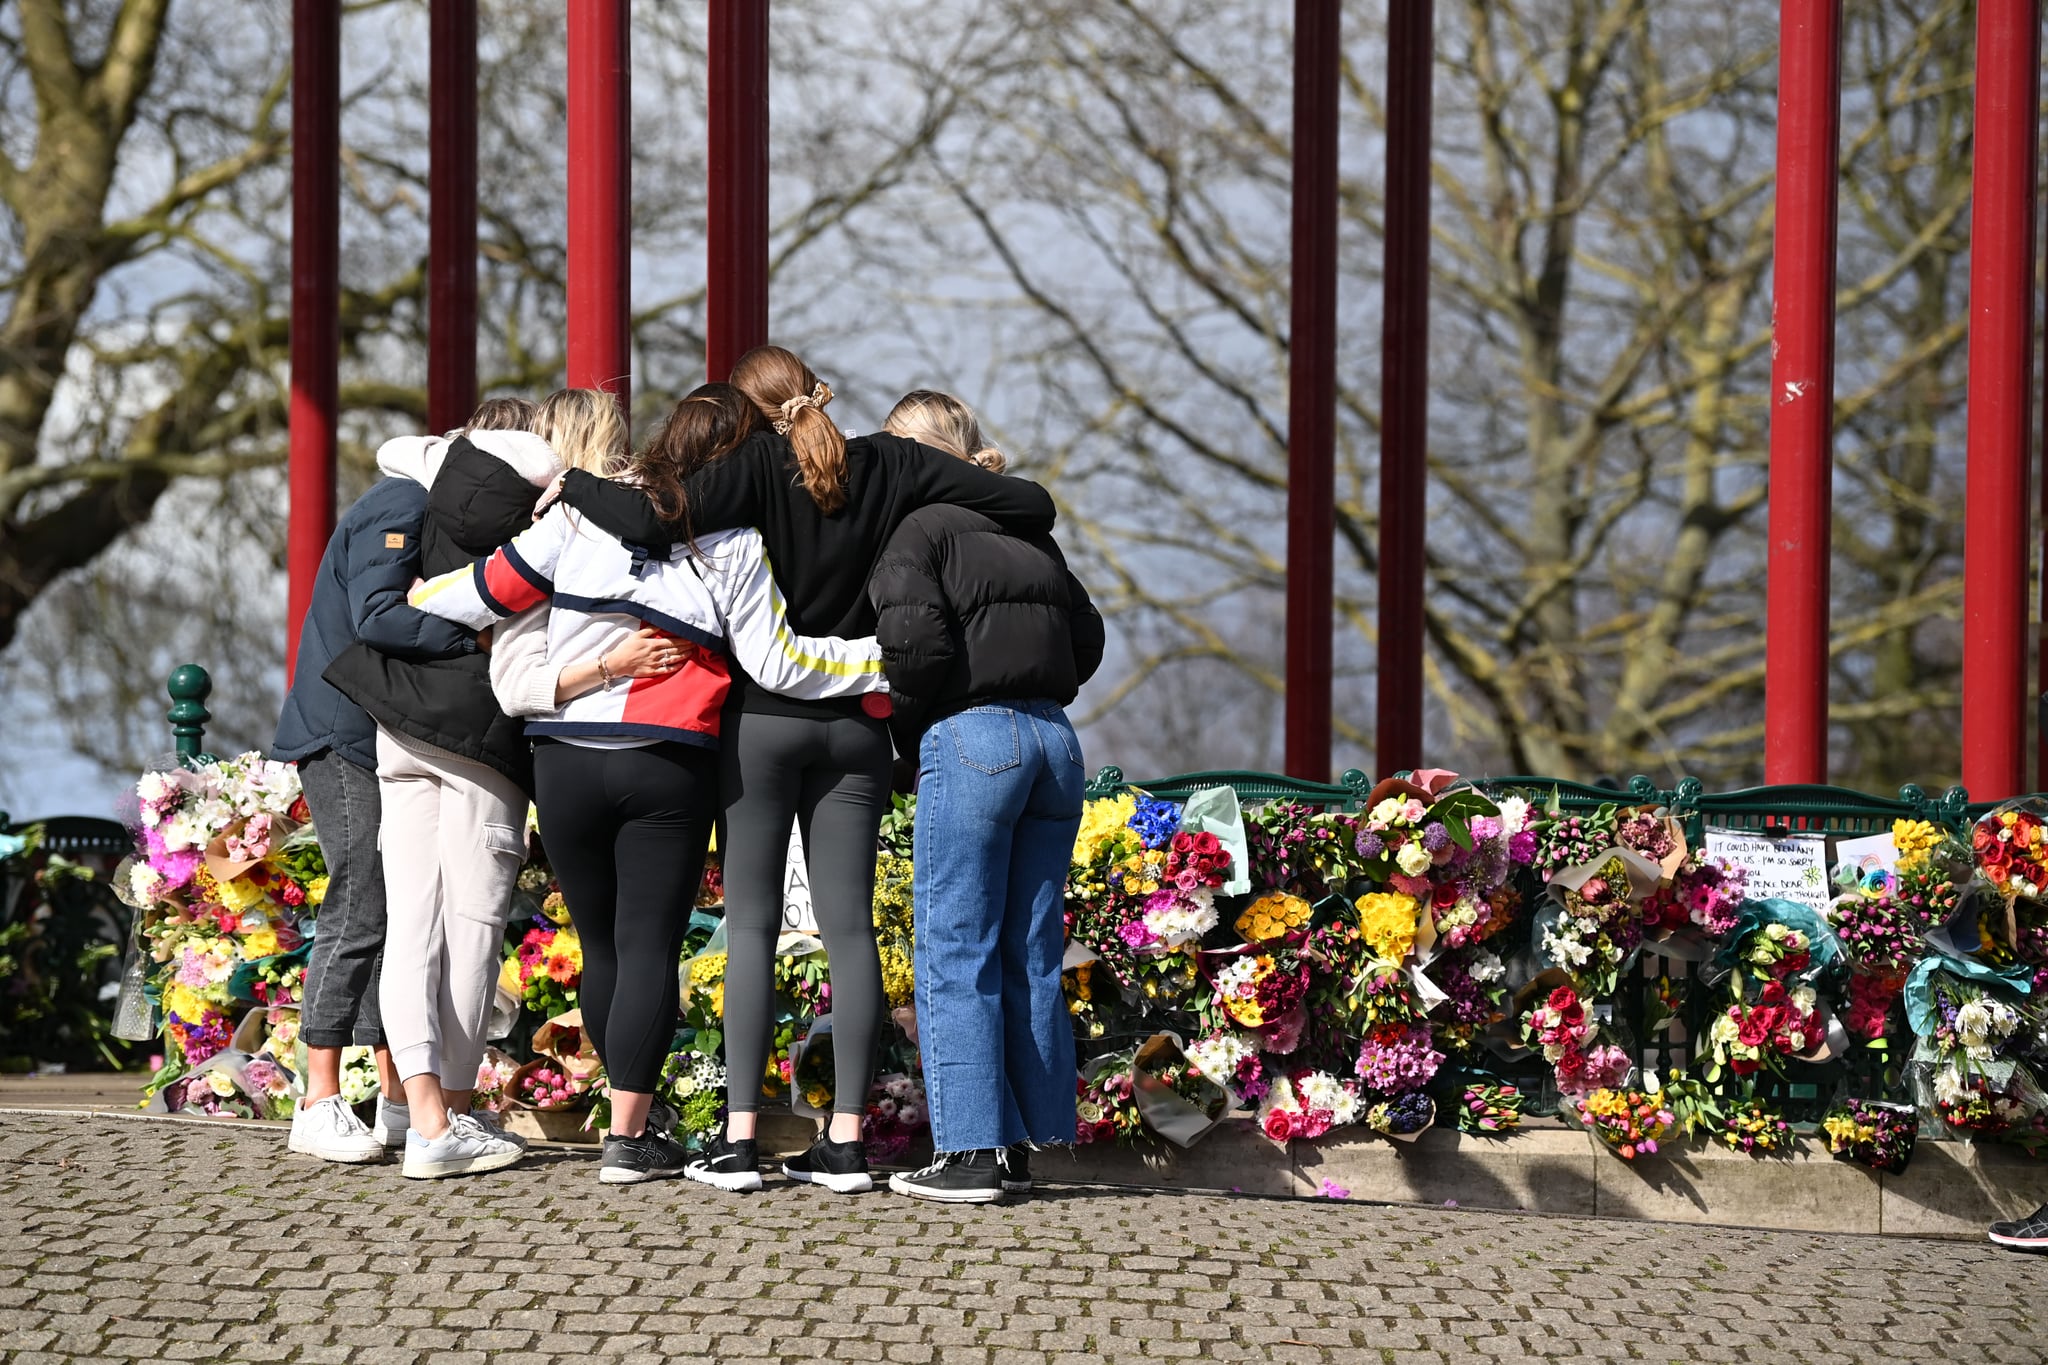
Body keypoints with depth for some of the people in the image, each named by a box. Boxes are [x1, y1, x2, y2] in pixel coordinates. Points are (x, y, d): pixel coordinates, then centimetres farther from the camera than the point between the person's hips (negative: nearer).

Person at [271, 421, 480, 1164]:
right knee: (360, 913, -11)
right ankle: (320, 1106, -8)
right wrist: (476, 638, -29)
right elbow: (378, 616, -28)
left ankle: (398, 1101, 13)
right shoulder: (399, 507, -14)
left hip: (387, 742, 10)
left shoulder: (435, 515, 18)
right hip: (344, 739, -10)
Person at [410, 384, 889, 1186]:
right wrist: (886, 659, 2)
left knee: (600, 944, 15)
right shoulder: (734, 544, -3)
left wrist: (413, 594, 24)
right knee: (649, 946, 0)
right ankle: (630, 1137, -3)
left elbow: (498, 588, 7)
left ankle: (636, 1114, 24)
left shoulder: (586, 513, 2)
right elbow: (776, 663, -5)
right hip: (669, 767, -2)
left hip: (566, 759, 2)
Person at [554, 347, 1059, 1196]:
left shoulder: (759, 467, -9)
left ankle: (740, 1136, -2)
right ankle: (846, 1140, 2)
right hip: (855, 724, 3)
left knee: (751, 921, 1)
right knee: (848, 925, 3)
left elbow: (652, 521, -23)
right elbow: (1032, 507, -2)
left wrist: (570, 484, -6)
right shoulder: (889, 466, 2)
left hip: (763, 718, -3)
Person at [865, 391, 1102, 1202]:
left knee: (956, 953, -2)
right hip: (1054, 737, 7)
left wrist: (906, 728, -1)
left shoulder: (919, 531, -5)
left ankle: (971, 1151, -5)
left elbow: (916, 640, -17)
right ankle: (1020, 1144, 13)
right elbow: (1086, 640, 17)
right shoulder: (1030, 534, 16)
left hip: (971, 739, -7)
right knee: (1031, 958, 10)